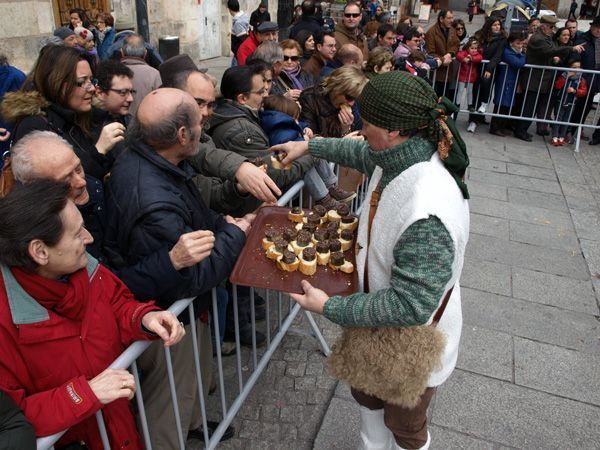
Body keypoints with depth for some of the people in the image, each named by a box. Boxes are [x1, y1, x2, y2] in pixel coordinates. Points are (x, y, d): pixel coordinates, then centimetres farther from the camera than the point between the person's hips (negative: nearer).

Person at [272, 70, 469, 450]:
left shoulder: (428, 213, -41)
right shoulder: (399, 158, -13)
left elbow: (410, 305, -35)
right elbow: (362, 153, 11)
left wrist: (330, 307, -27)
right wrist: (309, 146, 18)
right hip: (381, 322, 8)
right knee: (367, 394, 31)